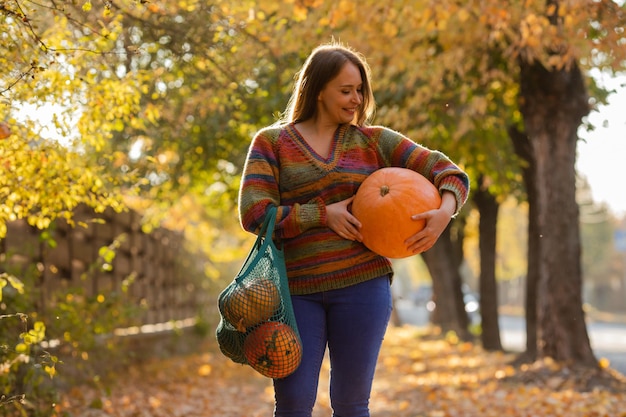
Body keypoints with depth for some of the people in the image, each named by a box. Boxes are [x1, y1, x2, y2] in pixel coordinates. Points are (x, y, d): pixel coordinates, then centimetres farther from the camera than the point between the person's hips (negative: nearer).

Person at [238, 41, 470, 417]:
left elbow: (443, 169, 6)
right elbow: (254, 213, -4)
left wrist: (445, 211, -15)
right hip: (296, 289, -1)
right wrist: (324, 214, -11)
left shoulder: (373, 140, 10)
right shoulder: (271, 142, 6)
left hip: (362, 283, 1)